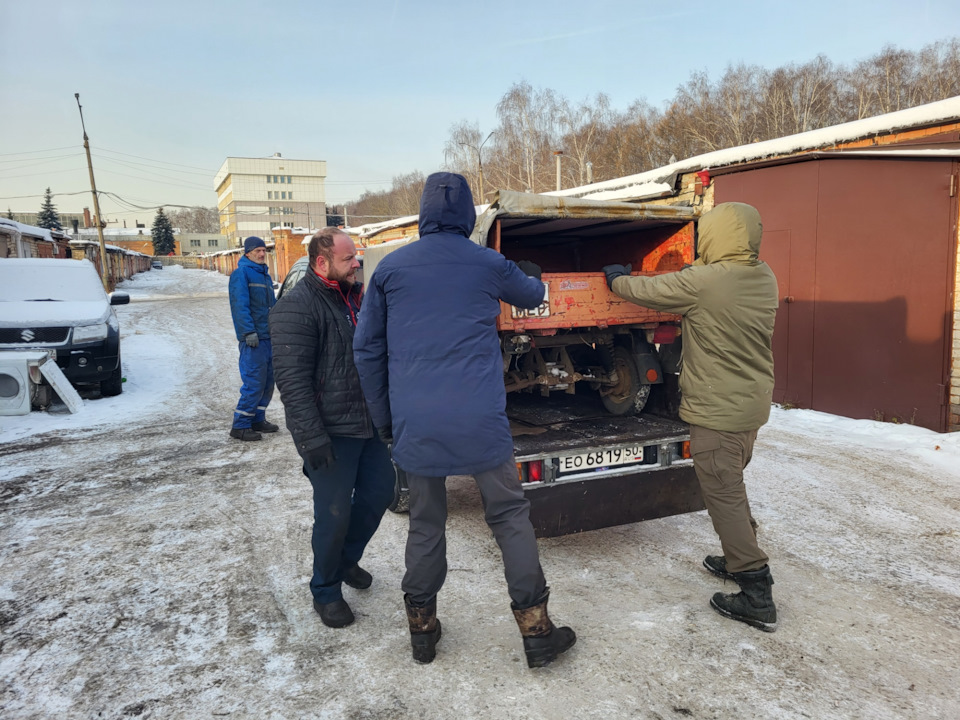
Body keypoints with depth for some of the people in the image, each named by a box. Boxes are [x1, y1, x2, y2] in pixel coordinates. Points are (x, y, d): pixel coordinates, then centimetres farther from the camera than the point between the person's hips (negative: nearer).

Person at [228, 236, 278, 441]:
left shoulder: (265, 275, 19)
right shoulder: (241, 274, -6)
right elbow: (240, 305, -16)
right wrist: (249, 332, -23)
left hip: (269, 337, 9)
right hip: (253, 339, -9)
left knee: (268, 381, 12)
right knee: (254, 382, -9)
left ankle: (257, 419, 24)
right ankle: (240, 426, -1)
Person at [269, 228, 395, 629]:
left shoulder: (354, 296, 11)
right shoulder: (296, 307, -16)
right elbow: (293, 380, -21)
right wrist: (312, 437, -23)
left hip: (367, 424, 8)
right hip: (330, 432, -8)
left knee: (379, 490, 15)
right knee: (334, 513, 1)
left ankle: (346, 559, 39)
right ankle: (326, 592, 23)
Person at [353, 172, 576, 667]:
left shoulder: (390, 268, 4)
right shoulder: (489, 265, 2)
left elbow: (367, 348, 7)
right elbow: (532, 296, 23)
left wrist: (383, 418, 16)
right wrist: (534, 277, 48)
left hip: (414, 424, 2)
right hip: (479, 421, -1)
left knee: (425, 523, 15)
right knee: (509, 517, 11)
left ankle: (422, 629, 28)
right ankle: (536, 631, 17)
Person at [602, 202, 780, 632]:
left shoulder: (702, 282, -22)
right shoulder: (764, 279, 1)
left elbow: (648, 291, -8)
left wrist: (617, 279, 11)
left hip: (718, 410, -8)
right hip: (753, 404, 9)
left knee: (723, 494, 1)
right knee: (731, 486, 24)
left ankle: (757, 598, 7)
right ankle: (739, 560, 40)